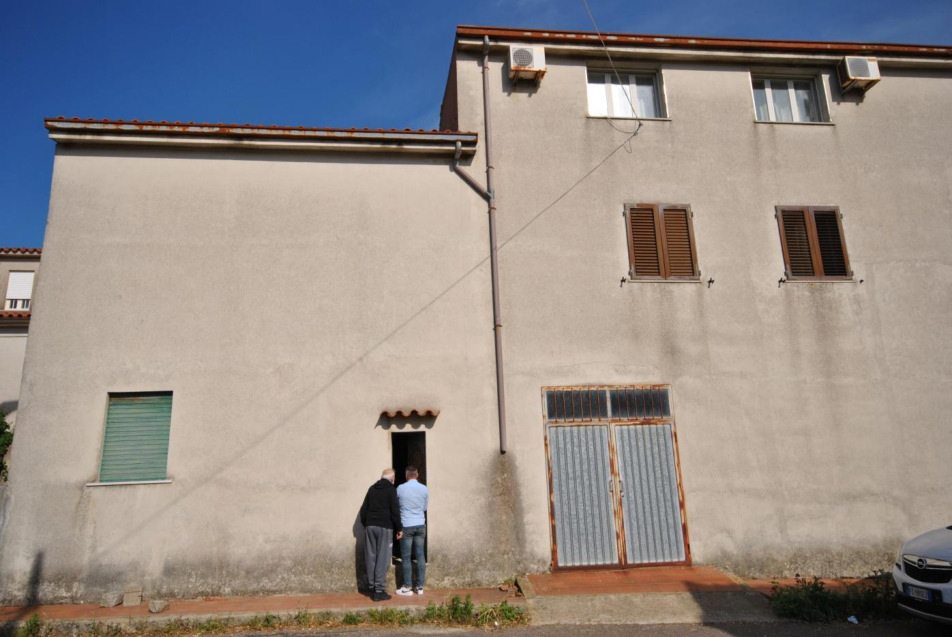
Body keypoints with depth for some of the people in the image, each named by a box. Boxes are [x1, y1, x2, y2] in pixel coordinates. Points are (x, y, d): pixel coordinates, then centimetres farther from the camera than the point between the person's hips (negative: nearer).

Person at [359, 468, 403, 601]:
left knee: (371, 557, 9)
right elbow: (395, 511, -9)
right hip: (385, 527, -6)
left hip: (370, 526, 6)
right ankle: (379, 591, -5)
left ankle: (371, 588, 14)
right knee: (383, 559, -4)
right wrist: (399, 528, -1)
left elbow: (363, 509, 15)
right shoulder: (391, 489, -4)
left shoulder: (372, 488, 13)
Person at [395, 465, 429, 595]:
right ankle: (420, 586, 13)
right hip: (420, 525, 3)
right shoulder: (424, 489, -2)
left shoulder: (400, 488, -8)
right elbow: (425, 507, 10)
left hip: (406, 526, -3)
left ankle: (407, 587, 8)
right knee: (420, 555, 9)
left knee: (406, 557, 4)